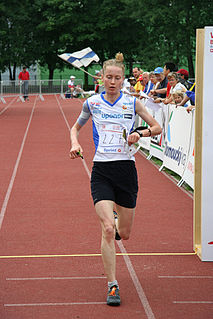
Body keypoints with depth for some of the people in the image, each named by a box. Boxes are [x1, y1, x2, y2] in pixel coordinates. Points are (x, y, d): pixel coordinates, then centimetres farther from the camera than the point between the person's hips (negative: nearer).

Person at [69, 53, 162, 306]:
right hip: (101, 171, -1)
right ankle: (112, 286, -6)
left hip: (126, 169, 1)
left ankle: (115, 222, 49)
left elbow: (157, 127, 11)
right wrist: (75, 143, 0)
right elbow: (76, 127, 20)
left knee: (124, 233, 10)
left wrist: (140, 134, -9)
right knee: (108, 230, -15)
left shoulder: (132, 103, 3)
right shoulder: (92, 103, 4)